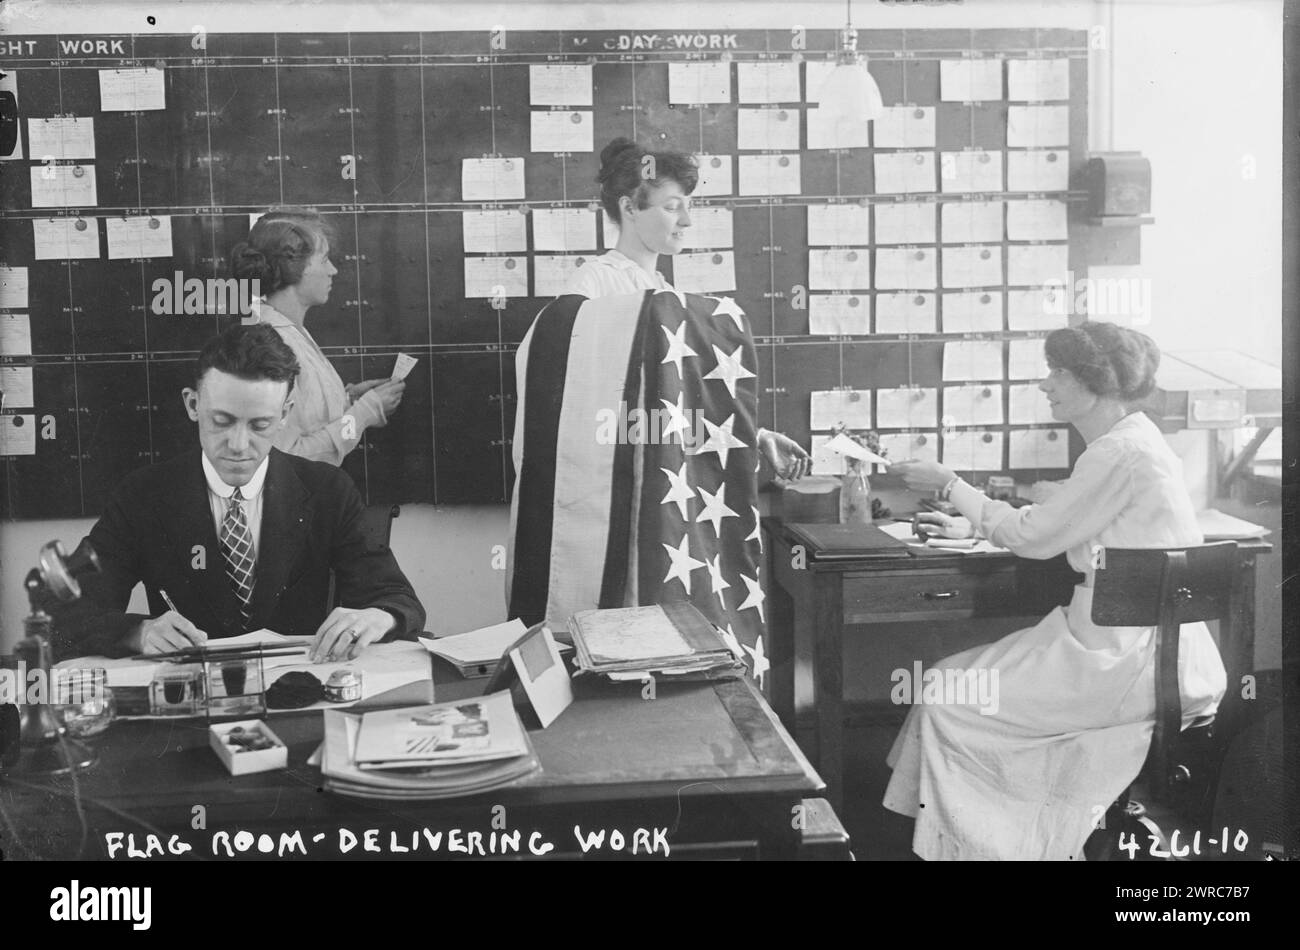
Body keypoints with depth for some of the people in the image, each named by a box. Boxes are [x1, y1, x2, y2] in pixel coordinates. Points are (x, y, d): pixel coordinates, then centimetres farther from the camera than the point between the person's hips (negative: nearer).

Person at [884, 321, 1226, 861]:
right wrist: (972, 525, 13)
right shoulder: (1130, 441, 13)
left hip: (1129, 663, -10)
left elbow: (1034, 537, -15)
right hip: (1142, 643, 10)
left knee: (948, 698, -3)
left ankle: (974, 839, 12)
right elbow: (1054, 522, 21)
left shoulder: (1120, 453, -19)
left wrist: (950, 486, -5)